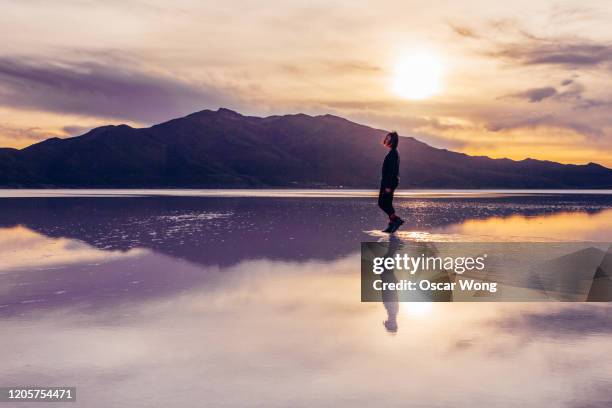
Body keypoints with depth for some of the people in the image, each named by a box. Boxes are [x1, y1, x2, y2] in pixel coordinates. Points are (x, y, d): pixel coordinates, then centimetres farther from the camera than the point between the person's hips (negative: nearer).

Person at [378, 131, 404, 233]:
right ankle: (392, 225, 11)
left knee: (382, 203, -8)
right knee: (387, 203, 11)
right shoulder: (393, 152, 16)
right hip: (388, 181, 10)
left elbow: (392, 170, -21)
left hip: (389, 181, -10)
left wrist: (388, 186, -23)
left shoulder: (393, 153, -16)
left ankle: (396, 219, -10)